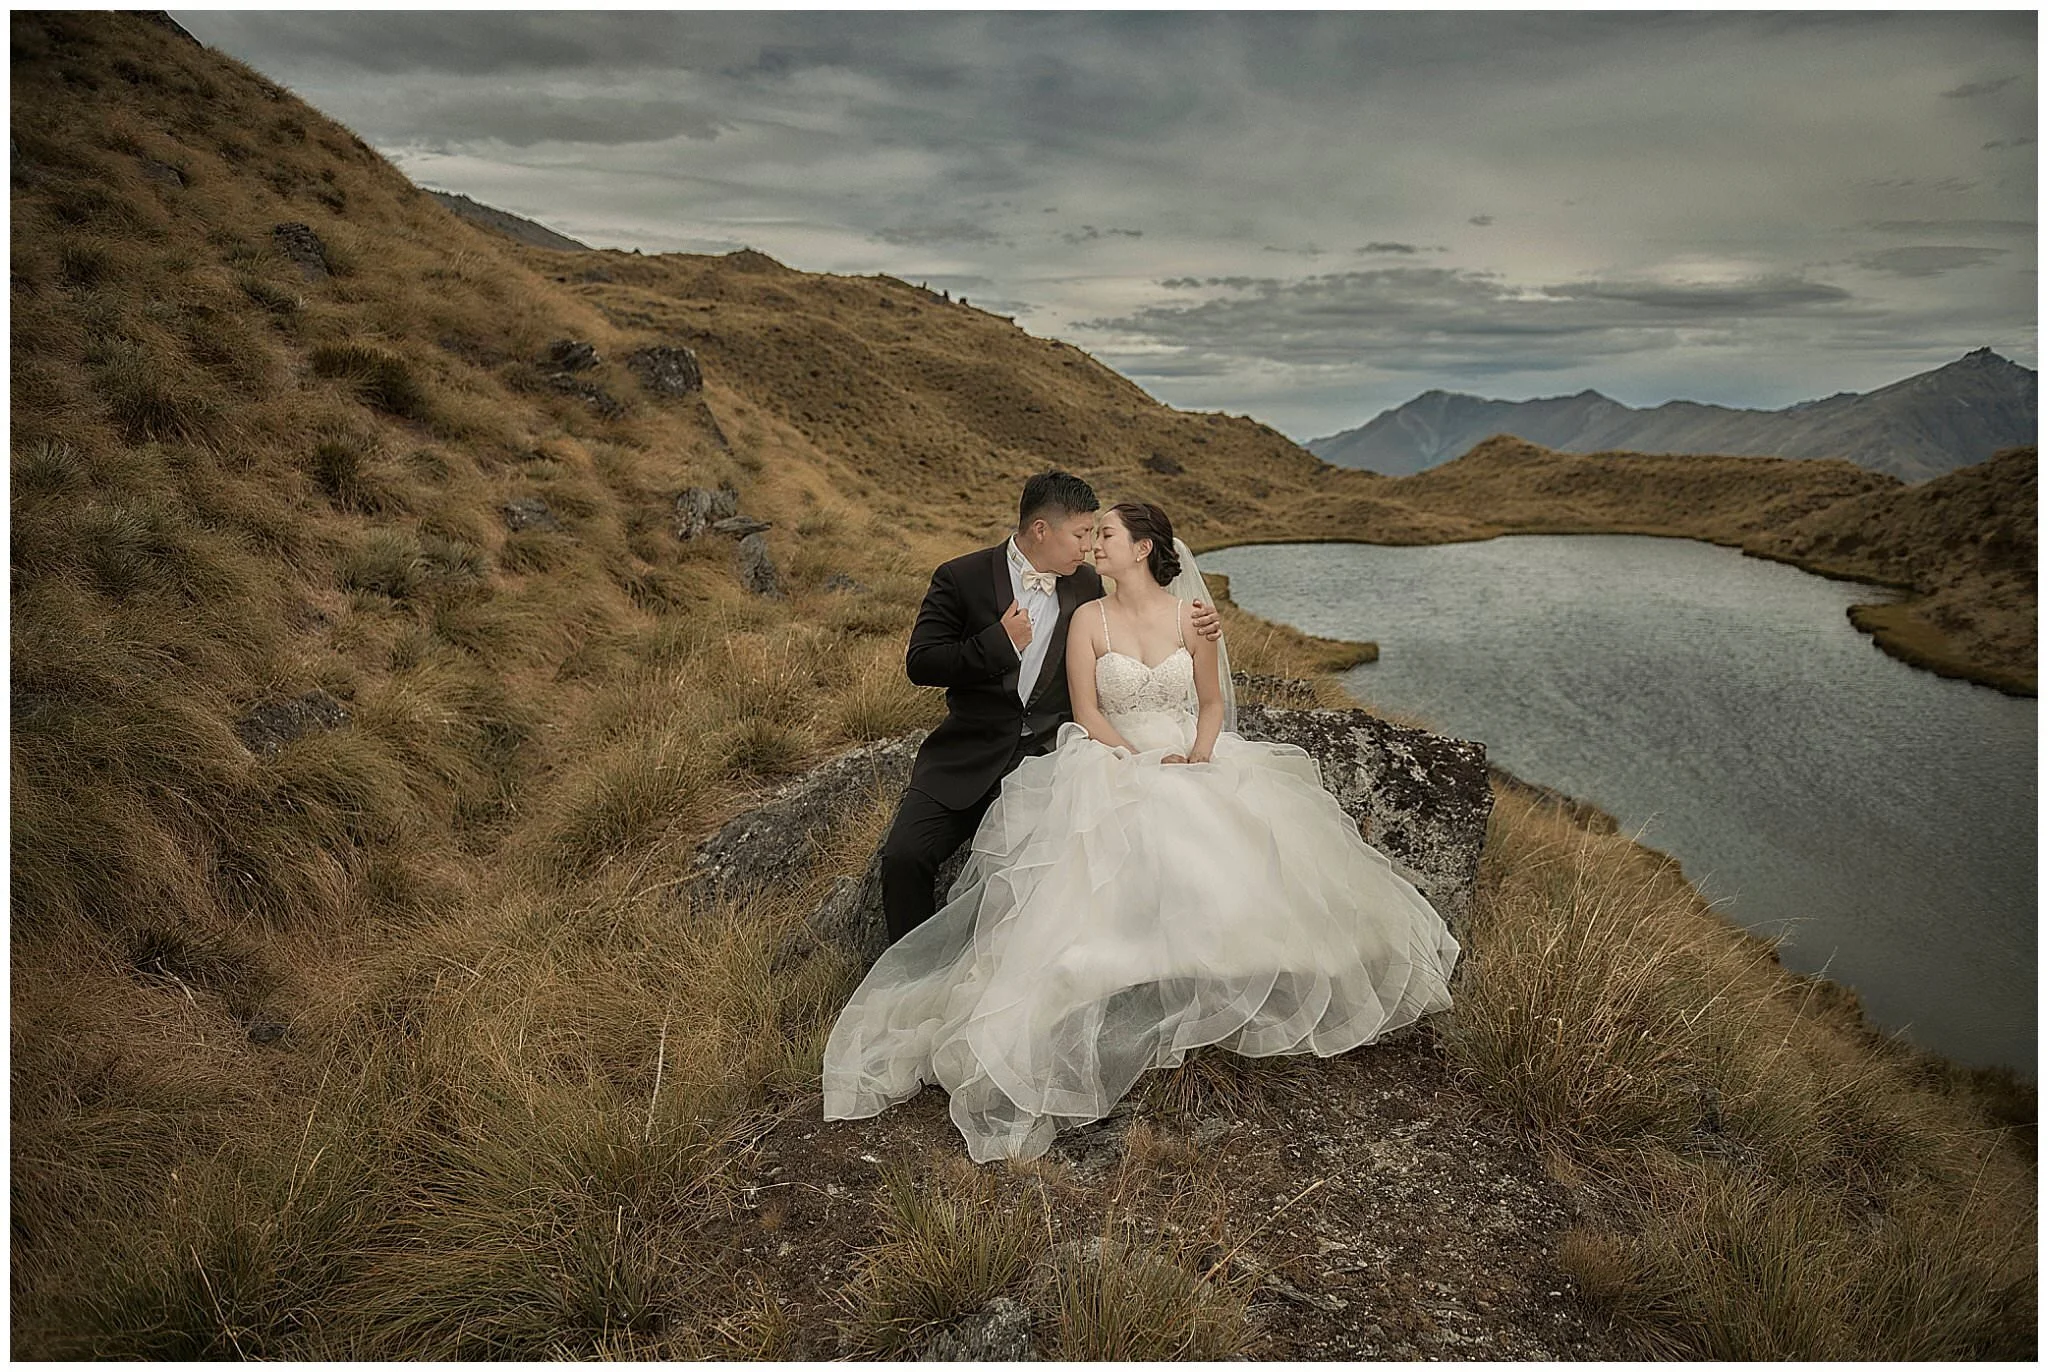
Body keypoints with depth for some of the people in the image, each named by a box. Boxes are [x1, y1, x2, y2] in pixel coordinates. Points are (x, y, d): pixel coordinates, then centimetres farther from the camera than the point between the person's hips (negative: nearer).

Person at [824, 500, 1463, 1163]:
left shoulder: (1191, 617, 4)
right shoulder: (1089, 620, 1)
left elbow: (1212, 702, 9)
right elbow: (1087, 714, -3)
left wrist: (1197, 757, -11)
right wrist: (1146, 763, -16)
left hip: (1196, 761, 2)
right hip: (1114, 765, -2)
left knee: (1250, 844, -24)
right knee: (1131, 861, -32)